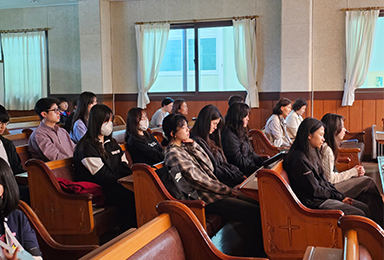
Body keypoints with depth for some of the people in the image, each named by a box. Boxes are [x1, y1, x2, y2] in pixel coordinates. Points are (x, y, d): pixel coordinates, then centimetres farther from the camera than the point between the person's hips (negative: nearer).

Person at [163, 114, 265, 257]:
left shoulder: (184, 147, 13)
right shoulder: (173, 154, -14)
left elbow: (209, 166, 9)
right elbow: (197, 180, -17)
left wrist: (193, 145, 1)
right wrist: (226, 190, -11)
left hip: (214, 190, 9)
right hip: (208, 198, -9)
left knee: (256, 204, 0)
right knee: (255, 213, -16)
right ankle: (259, 250, -1)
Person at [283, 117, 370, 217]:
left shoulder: (312, 153, 9)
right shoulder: (300, 160, -22)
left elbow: (323, 181, 13)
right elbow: (314, 191, -19)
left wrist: (341, 197, 5)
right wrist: (339, 196, -7)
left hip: (323, 195, 10)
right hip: (314, 203, -10)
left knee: (365, 208, 3)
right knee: (359, 215, -13)